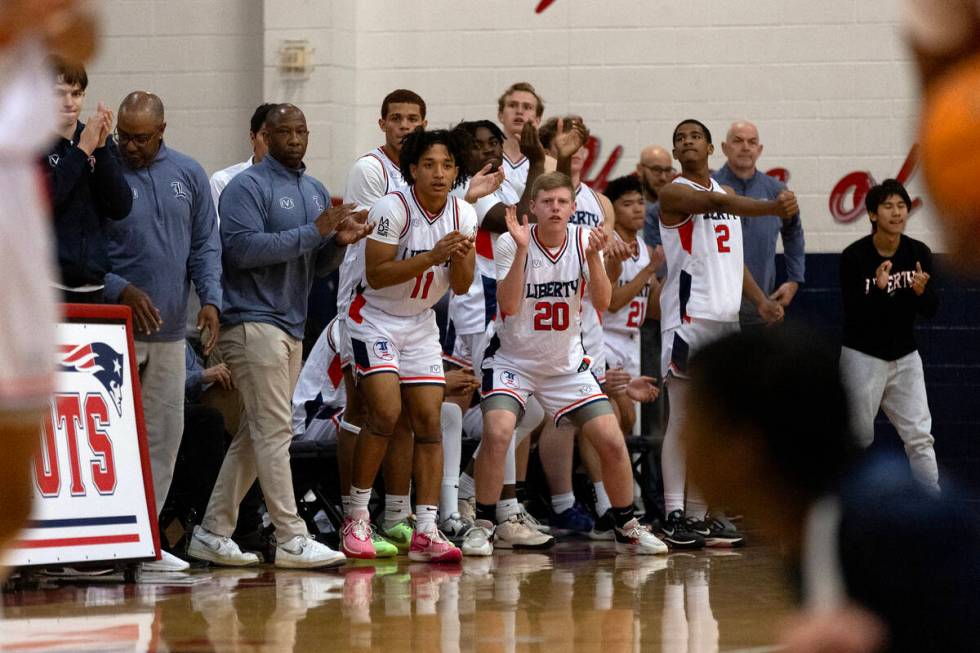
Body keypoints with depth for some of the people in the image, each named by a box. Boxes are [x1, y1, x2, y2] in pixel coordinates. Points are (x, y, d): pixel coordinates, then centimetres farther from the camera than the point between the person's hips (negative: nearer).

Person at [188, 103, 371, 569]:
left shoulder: (315, 192, 18)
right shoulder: (247, 188, -7)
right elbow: (243, 249, -20)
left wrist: (339, 241, -3)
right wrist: (313, 231, -21)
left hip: (292, 327, 9)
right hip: (253, 320, -9)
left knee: (254, 435, 9)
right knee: (274, 431, -10)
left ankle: (213, 533, 14)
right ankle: (291, 539, -11)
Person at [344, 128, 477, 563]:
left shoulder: (463, 215, -3)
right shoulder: (393, 208, -19)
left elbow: (461, 287, 2)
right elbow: (376, 274, -23)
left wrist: (460, 258, -20)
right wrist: (433, 257, -30)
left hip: (421, 325, 5)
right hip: (375, 320, -5)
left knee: (429, 422, -3)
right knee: (385, 413, -20)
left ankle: (426, 532, -3)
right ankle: (357, 516, -6)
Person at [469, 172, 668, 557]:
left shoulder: (584, 240, -7)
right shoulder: (510, 243, -14)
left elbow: (602, 302, -17)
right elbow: (509, 305, -26)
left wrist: (593, 257, -32)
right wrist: (522, 249, -33)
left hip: (567, 363, 3)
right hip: (513, 360, -3)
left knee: (612, 441, -4)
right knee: (497, 433, -27)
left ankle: (627, 529, 16)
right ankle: (484, 527, -12)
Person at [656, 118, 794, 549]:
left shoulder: (726, 192, 19)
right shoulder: (674, 193, -6)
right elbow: (718, 202, -25)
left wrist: (760, 300, 7)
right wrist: (772, 208, -40)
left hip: (726, 318, 8)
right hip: (689, 316, -8)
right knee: (683, 419, -9)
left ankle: (701, 514, 11)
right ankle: (675, 514, -11)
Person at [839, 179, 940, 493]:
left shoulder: (919, 253, -4)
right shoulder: (854, 256, -15)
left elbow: (931, 310, -2)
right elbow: (853, 313, -18)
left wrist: (921, 291, -24)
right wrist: (878, 288, -34)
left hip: (905, 357, 3)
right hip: (863, 357, -3)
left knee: (920, 437, -1)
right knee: (859, 438, 3)